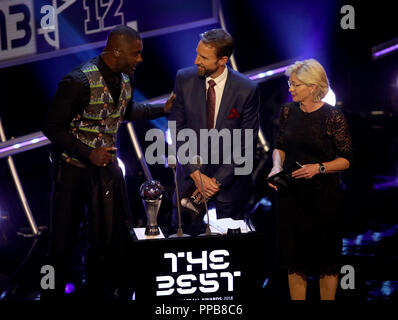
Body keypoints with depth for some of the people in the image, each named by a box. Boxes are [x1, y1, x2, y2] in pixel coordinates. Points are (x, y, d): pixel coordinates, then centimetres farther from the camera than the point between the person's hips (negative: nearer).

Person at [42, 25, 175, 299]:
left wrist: (163, 109, 15)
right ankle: (53, 293, 21)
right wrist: (89, 154, -25)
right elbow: (53, 127, -18)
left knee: (112, 237, 8)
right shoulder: (79, 81, -22)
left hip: (107, 167, 6)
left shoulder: (125, 80, 2)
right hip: (74, 169, -6)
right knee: (64, 240, 4)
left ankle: (98, 291, 25)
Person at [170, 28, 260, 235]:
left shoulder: (246, 90, -14)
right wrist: (195, 173, -11)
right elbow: (178, 129, -3)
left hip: (229, 178, -2)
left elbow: (246, 144, -10)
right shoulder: (184, 79, -6)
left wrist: (218, 180, -13)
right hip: (191, 174, 2)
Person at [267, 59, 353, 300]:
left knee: (325, 256, 5)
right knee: (294, 254, 9)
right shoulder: (288, 112, 3)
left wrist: (319, 167, -21)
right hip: (291, 194, 4)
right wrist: (277, 167, -4)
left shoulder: (333, 117, -12)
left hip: (323, 197, -4)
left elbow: (347, 160, -8)